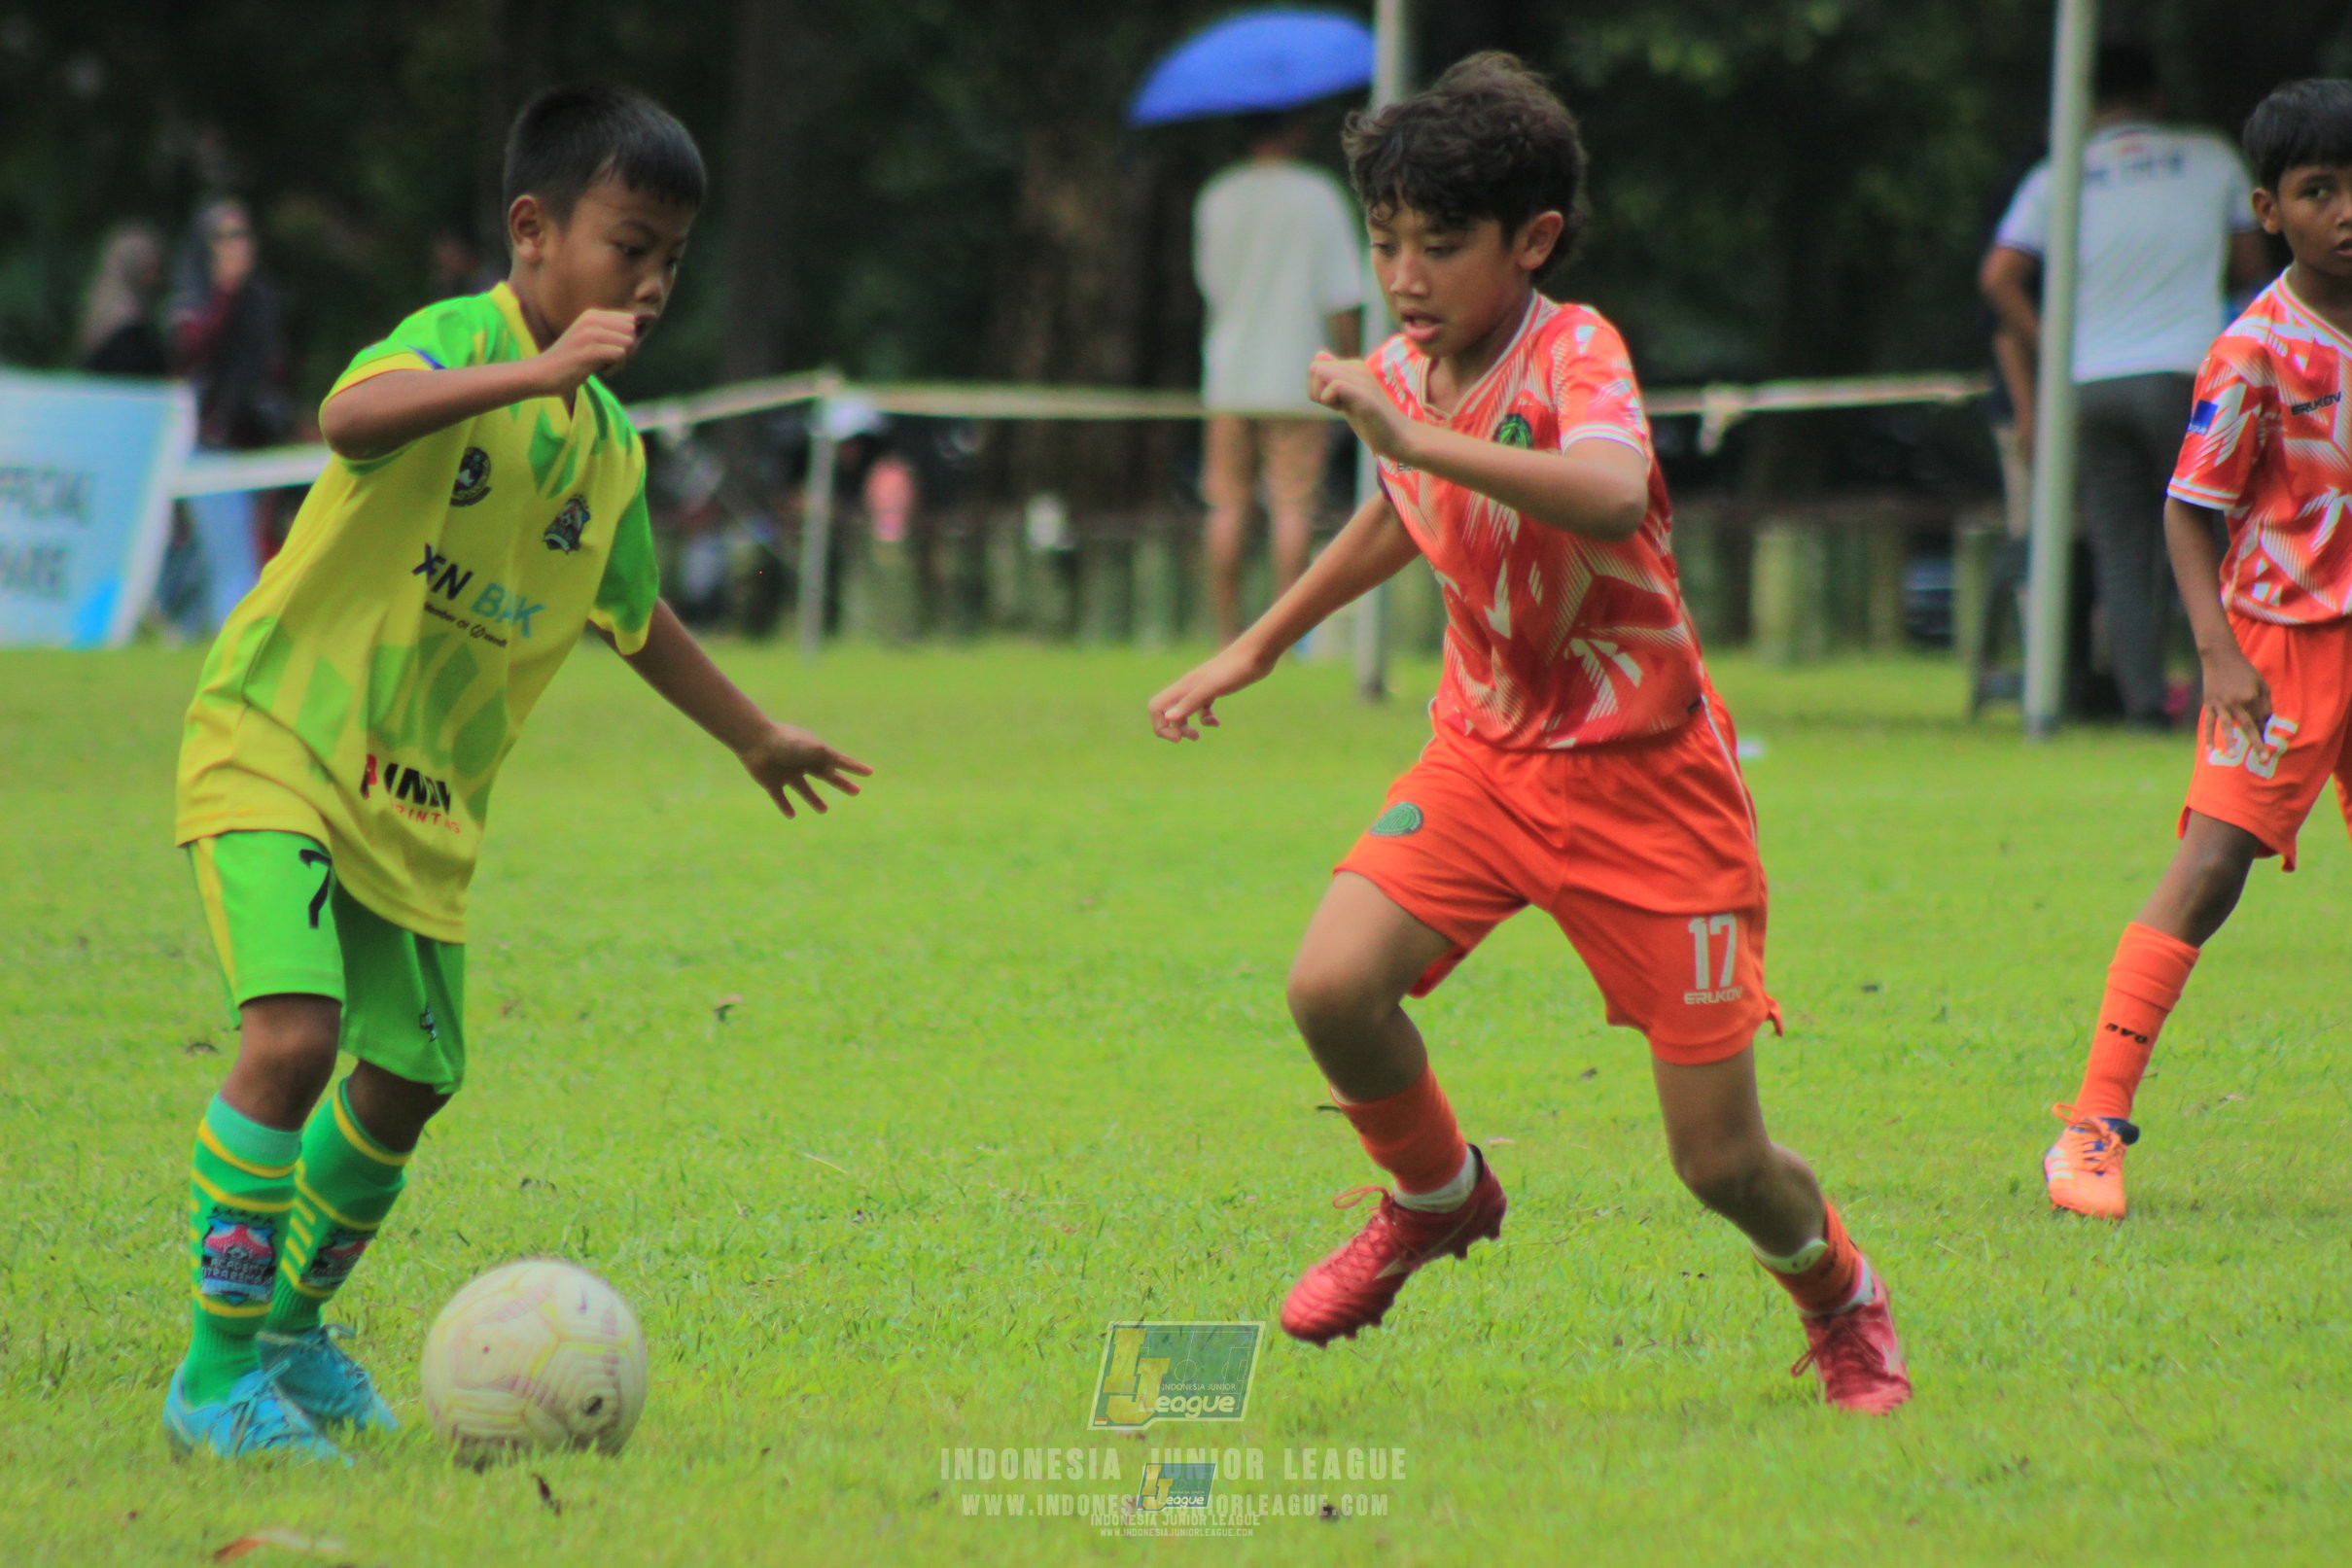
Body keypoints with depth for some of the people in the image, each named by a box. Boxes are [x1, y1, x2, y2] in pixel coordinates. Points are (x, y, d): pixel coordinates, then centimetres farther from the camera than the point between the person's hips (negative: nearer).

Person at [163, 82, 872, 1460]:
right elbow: (354, 417, -38)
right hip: (277, 747, -8)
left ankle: (292, 1326, 32)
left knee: (404, 1084, 8)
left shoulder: (612, 450, 10)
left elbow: (633, 614, 29)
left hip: (424, 809, 8)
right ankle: (217, 1374, -13)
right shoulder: (459, 342, -14)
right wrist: (537, 373, -50)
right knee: (294, 1035, -22)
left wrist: (757, 738, 39)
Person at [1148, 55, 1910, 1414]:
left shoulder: (1575, 353, -20)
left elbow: (1613, 497, -44)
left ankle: (1840, 1297, 31)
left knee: (1723, 1161, -4)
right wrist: (1255, 651, 30)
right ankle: (1438, 1199, 9)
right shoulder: (1399, 376, 0)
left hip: (1645, 776, -5)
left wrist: (1417, 438, -46)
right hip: (1487, 753, 5)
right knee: (1334, 986, -22)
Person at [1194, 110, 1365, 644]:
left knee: (1229, 506, 5)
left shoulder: (1216, 199, 3)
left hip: (1228, 377, 3)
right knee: (1292, 506, -2)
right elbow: (1341, 298, -6)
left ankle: (1227, 633, 5)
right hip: (1299, 375, -3)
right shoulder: (1319, 197, -6)